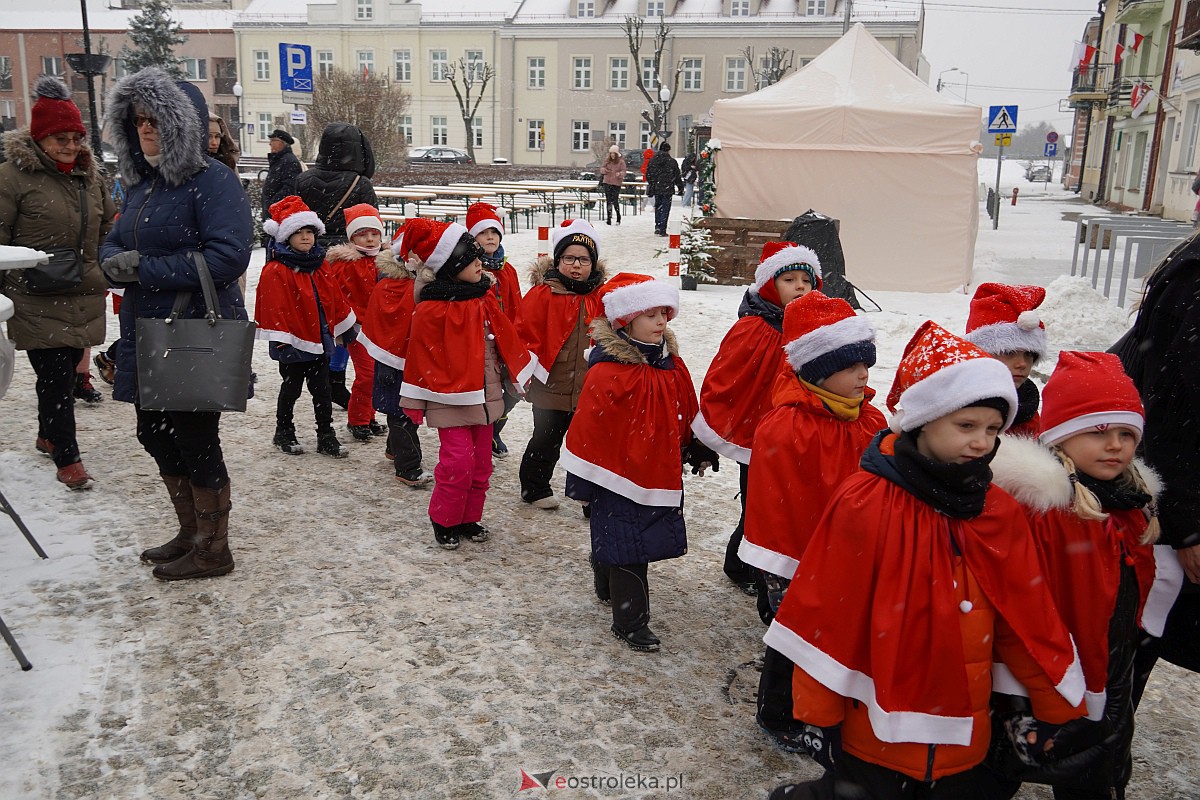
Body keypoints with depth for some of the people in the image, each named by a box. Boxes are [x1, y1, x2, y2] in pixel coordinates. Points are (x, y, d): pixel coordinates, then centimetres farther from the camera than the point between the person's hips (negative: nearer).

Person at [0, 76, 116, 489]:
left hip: (83, 298, 6)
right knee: (55, 376, -5)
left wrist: (105, 272, 19)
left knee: (67, 372, 15)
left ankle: (48, 436, 37)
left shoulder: (89, 175, 11)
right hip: (36, 301, -5)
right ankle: (67, 460, 4)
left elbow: (108, 229, 22)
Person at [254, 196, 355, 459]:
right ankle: (283, 433, 25)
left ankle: (326, 436, 17)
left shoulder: (320, 265, 8)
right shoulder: (276, 271, -14)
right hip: (293, 341, -6)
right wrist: (281, 338, -17)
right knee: (291, 388, 8)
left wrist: (345, 327, 17)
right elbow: (275, 307, -16)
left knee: (322, 390, 10)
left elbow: (335, 298, 15)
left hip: (319, 338, 6)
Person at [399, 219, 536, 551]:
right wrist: (416, 401, -6)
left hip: (484, 395, 7)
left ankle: (469, 518, 28)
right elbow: (421, 356, -9)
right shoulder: (431, 309, -13)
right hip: (450, 397, -7)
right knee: (458, 461, -10)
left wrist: (521, 371, 16)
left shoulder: (484, 298, 8)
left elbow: (506, 338, 16)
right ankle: (444, 521, 11)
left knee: (481, 462, 12)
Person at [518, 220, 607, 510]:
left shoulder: (599, 296, 4)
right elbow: (528, 337, -11)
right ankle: (534, 488, 32)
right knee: (547, 440, 11)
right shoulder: (542, 293, -10)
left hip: (590, 388, 4)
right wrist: (530, 373, -15)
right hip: (551, 386, -4)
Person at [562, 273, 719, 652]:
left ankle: (609, 589, 46)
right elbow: (589, 425, -16)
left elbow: (687, 413, 15)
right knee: (629, 548, 0)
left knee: (613, 537, 21)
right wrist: (583, 478, -13)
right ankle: (630, 622, 15)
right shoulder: (607, 371, -20)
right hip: (620, 472, -7)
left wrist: (699, 449, 18)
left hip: (661, 472, 7)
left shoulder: (671, 364, 3)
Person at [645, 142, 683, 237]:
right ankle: (662, 230, -2)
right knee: (665, 209, 1)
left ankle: (657, 227, 13)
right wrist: (680, 187, 12)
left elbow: (648, 174, 7)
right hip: (668, 189, -3)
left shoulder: (653, 160, 2)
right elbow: (677, 176, -1)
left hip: (656, 189, 3)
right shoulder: (672, 161, -7)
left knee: (658, 208, 18)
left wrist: (651, 185, 20)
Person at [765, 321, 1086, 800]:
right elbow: (827, 615, -12)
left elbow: (1029, 620, 5)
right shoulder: (862, 505, -16)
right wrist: (818, 714, -8)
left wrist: (1056, 709, 10)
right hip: (877, 737, -4)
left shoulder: (999, 513, -2)